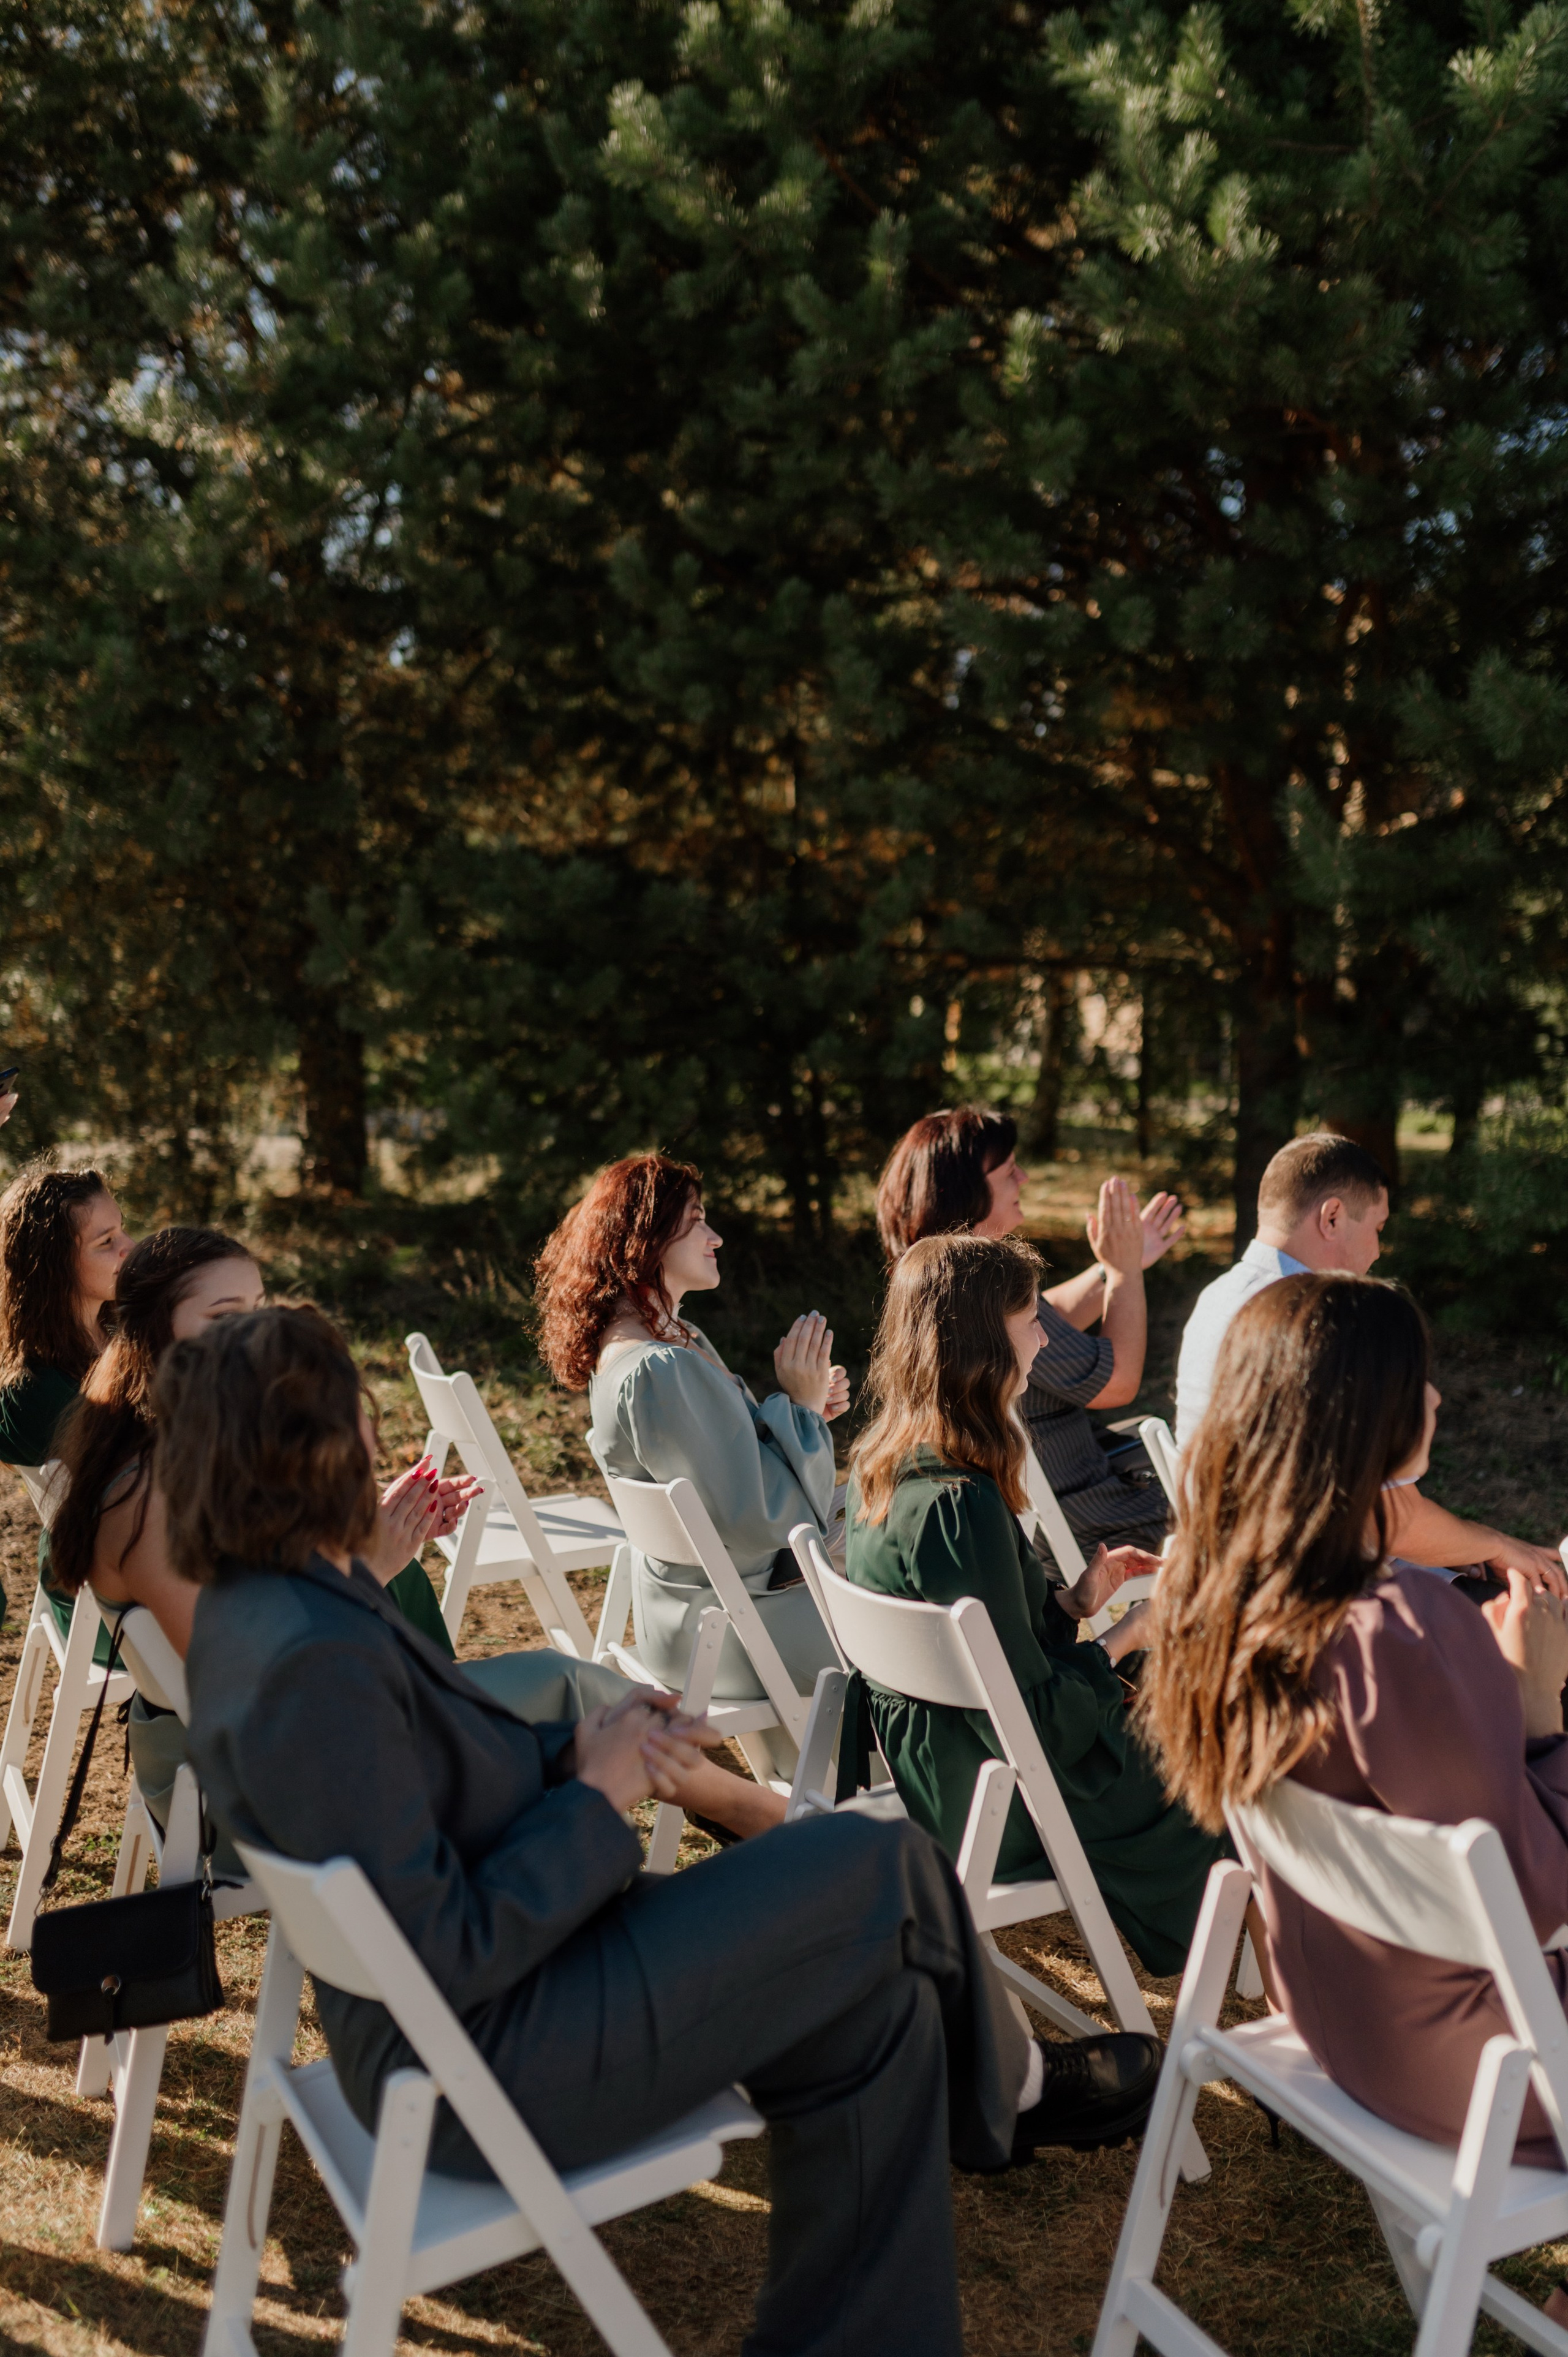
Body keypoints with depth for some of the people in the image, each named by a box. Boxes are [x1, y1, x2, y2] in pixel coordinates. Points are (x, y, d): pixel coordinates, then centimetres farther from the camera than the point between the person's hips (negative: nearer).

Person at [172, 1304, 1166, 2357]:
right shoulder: (315, 1662, -30)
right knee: (886, 1869, -4)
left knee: (880, 2006, 5)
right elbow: (447, 1958, -26)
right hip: (488, 2060, -9)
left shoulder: (262, 1603, 2)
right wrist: (598, 1798, -15)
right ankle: (1014, 2087, 24)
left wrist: (579, 1748, -4)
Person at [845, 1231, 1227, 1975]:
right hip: (1001, 1809, -8)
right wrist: (1125, 1637, -13)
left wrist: (1072, 1602, 4)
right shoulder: (960, 1505, -30)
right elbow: (1026, 1721, -25)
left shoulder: (881, 1467, -1)